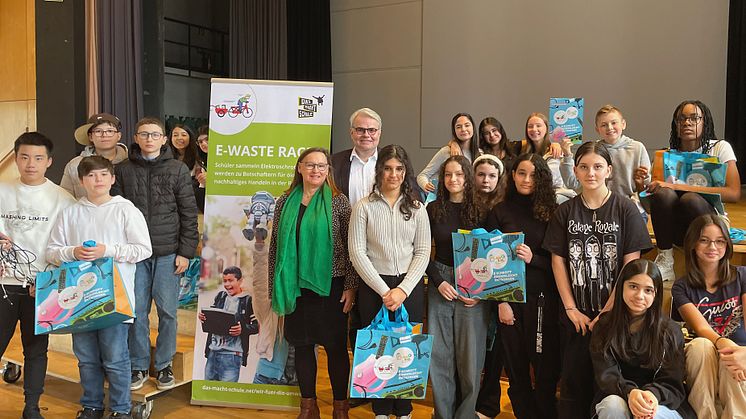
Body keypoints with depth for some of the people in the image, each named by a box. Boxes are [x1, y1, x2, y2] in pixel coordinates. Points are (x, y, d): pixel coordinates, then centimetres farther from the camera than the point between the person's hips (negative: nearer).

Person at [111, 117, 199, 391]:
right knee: (136, 310, 6)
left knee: (167, 311, 4)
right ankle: (139, 365, 21)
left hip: (168, 252, -1)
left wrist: (186, 252, -4)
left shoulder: (178, 169, 3)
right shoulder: (123, 170, 6)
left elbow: (189, 214, 1)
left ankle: (164, 364, 19)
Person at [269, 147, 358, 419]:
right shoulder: (285, 202, 6)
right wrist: (274, 288, 9)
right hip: (295, 287, 3)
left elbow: (351, 248, -3)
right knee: (302, 345, 10)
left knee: (335, 346, 5)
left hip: (330, 286, -3)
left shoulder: (338, 202, -3)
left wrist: (350, 287, -7)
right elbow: (276, 246, 10)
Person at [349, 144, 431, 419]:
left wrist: (403, 290, -9)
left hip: (409, 287, 2)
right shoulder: (364, 207, -1)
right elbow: (357, 253, -6)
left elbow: (423, 252, 2)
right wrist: (384, 290, -10)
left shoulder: (416, 208, 6)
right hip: (374, 287, -1)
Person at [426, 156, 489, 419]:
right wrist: (439, 281, -5)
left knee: (470, 355, 1)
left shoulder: (480, 210, 0)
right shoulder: (433, 209, 5)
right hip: (440, 284, 2)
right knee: (439, 353, 4)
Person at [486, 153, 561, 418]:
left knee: (546, 365, 1)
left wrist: (533, 259, -14)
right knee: (516, 366, 8)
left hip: (543, 299, -1)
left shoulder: (552, 211, 3)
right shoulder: (500, 212, 5)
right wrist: (501, 301, -6)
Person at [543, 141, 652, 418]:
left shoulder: (625, 210, -2)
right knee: (574, 380, 7)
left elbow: (631, 265, -6)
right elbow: (558, 261, 3)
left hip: (613, 313, -2)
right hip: (575, 316, 2)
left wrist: (607, 312, -10)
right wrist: (571, 309, -4)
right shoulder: (565, 212, 5)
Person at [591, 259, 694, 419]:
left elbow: (672, 385, -6)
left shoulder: (670, 330, -1)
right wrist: (630, 392, -32)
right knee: (614, 405, -34)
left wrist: (653, 394, -30)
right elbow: (606, 375, -9)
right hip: (618, 397, 1)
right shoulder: (604, 327, 0)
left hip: (662, 405, -1)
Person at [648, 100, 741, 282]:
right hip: (676, 229, 2)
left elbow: (734, 194, -17)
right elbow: (653, 205, 3)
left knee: (690, 199, -34)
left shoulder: (720, 148, -2)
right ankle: (665, 261, -16)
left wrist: (678, 187, -24)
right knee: (664, 194, -28)